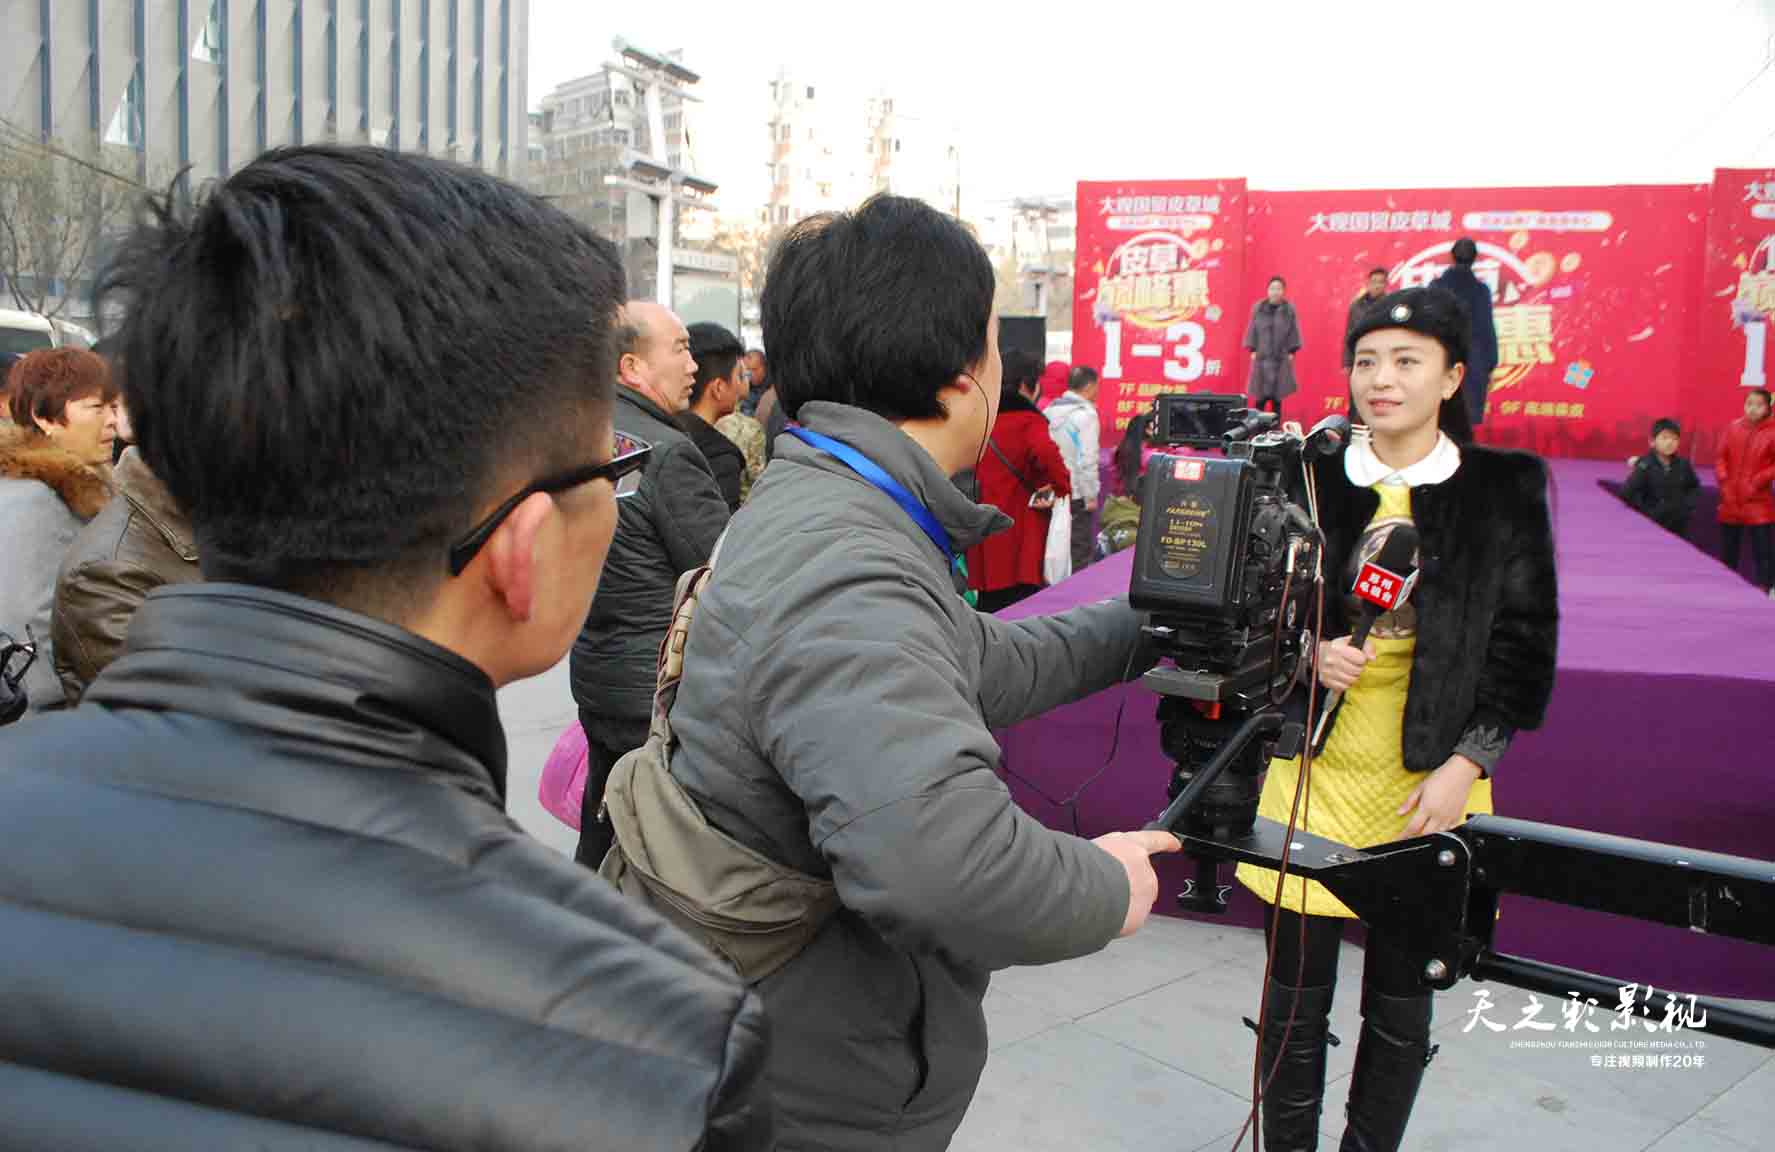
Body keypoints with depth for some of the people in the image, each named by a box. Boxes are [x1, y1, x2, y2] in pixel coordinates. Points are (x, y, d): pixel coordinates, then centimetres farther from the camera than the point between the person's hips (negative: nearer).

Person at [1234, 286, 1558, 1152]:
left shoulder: (1505, 490, 0)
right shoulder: (1309, 478, 1)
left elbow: (1524, 641, 2)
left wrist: (1468, 763, -7)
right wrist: (1309, 653, -13)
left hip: (1429, 780, 0)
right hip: (1315, 765, 1)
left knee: (1400, 1004, 12)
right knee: (1295, 994, 8)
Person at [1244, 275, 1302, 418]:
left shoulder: (1289, 308, 0)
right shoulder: (1258, 308, 2)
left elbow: (1294, 331, 3)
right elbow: (1252, 329, 6)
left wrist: (1291, 352, -2)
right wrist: (1252, 350, 0)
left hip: (1282, 358, 0)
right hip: (1262, 357, 0)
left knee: (1277, 397, 3)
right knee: (1260, 397, -2)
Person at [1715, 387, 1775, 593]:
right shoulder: (1733, 428, 4)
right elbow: (1721, 457, 7)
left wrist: (1757, 482, -14)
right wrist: (1723, 481, -5)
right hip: (1730, 502, 4)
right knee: (1728, 551, 14)